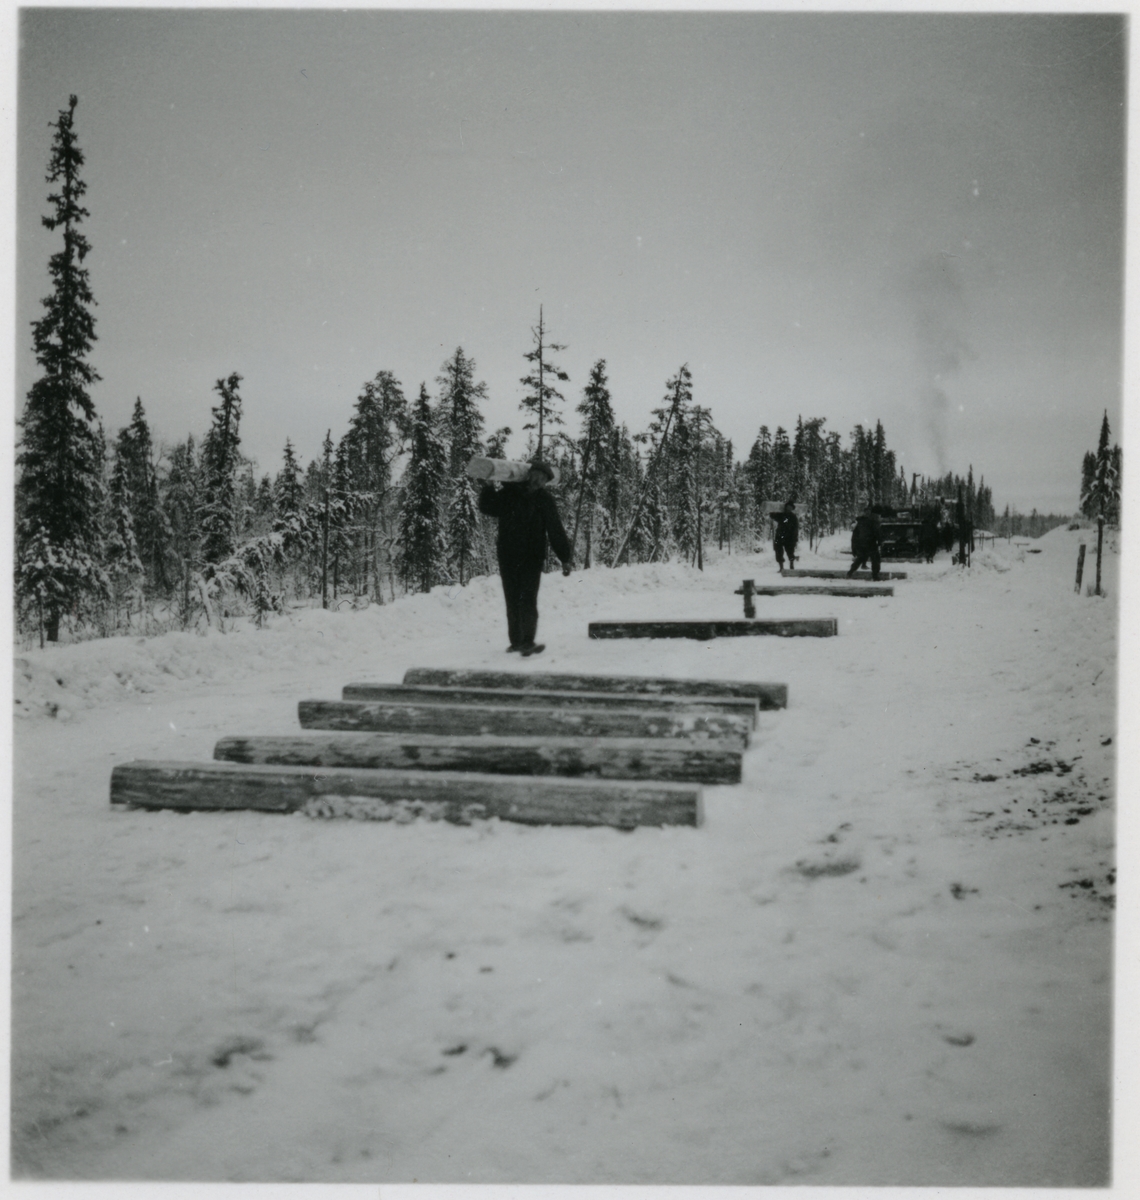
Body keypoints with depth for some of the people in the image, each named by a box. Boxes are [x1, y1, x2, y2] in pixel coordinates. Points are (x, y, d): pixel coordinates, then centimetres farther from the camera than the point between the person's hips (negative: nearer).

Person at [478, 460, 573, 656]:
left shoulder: (545, 501, -3)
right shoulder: (509, 493, 4)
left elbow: (556, 532, -6)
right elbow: (487, 507, 13)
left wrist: (566, 557, -13)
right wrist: (488, 487, -1)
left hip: (531, 558, -3)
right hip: (507, 557, 3)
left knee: (528, 601, -13)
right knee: (512, 601, 9)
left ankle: (527, 642, -15)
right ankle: (516, 640, 17)